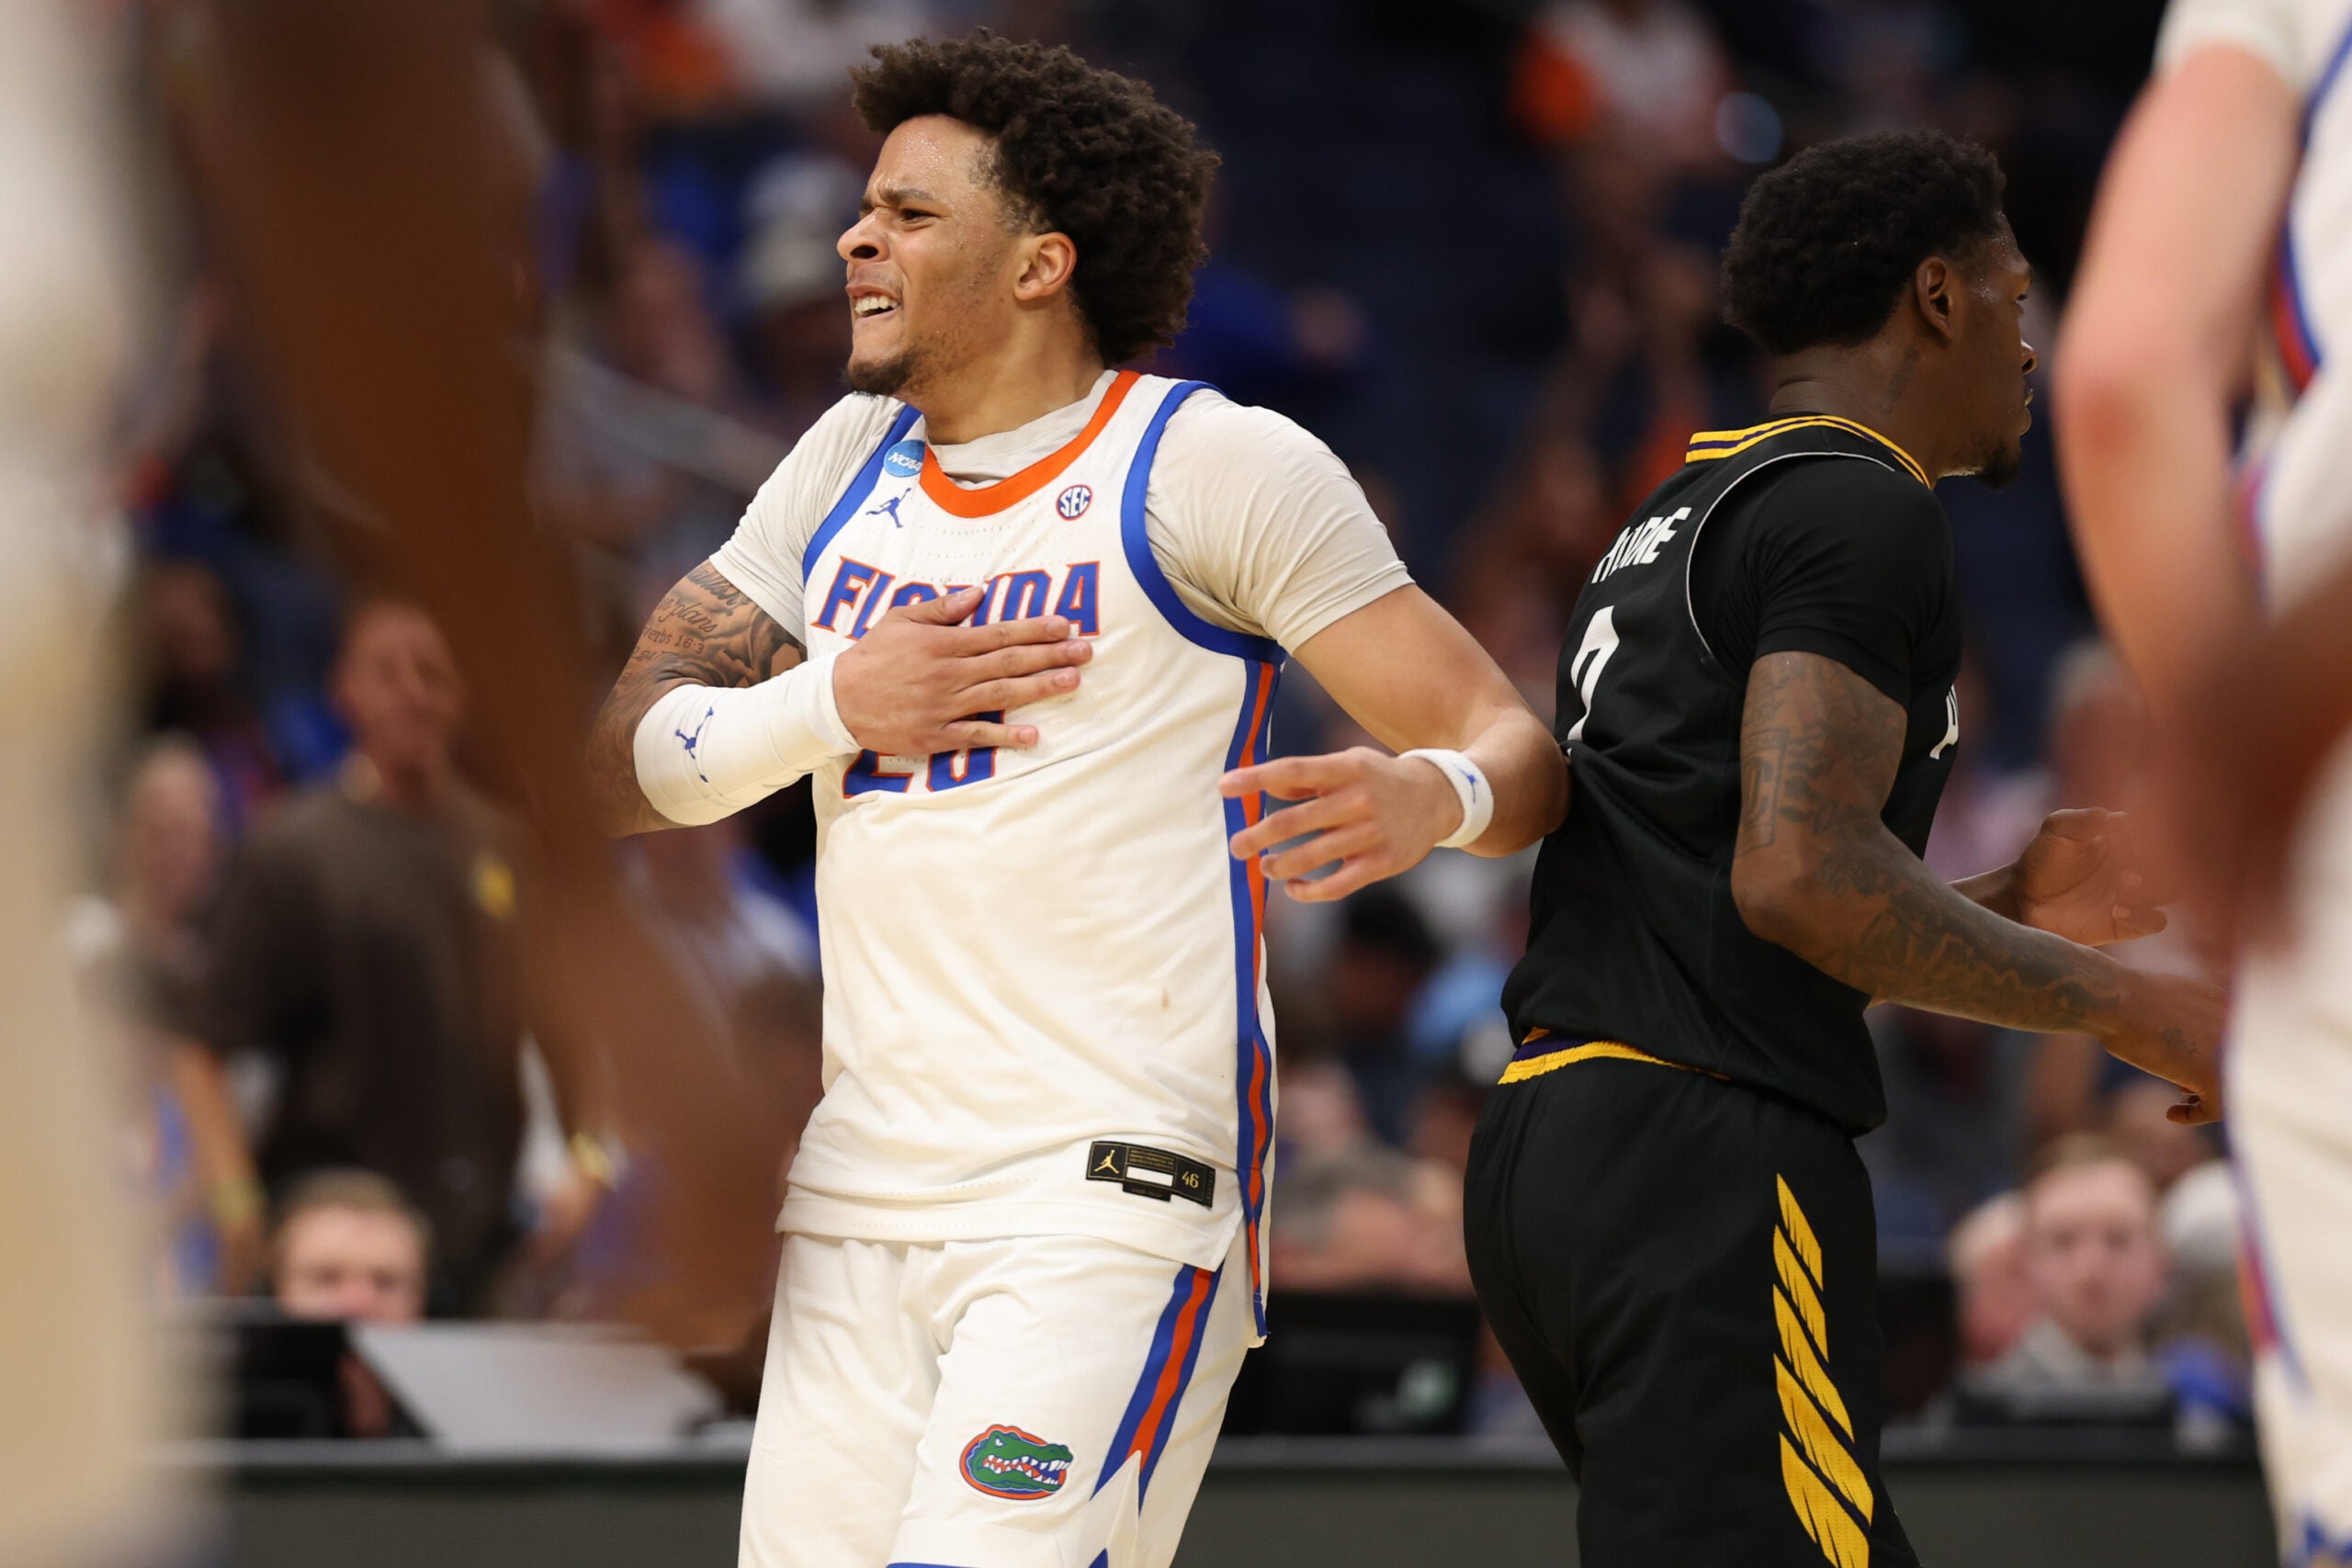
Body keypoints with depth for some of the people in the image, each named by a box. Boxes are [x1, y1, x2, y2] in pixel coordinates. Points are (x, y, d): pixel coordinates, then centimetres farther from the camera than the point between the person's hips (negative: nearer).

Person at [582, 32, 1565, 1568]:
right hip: (856, 1208, 7)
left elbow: (1514, 743, -6)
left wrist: (1429, 799, -29)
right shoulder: (849, 463, 16)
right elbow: (630, 758, 14)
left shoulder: (1221, 466, -3)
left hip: (1117, 1203, -6)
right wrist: (831, 705, -5)